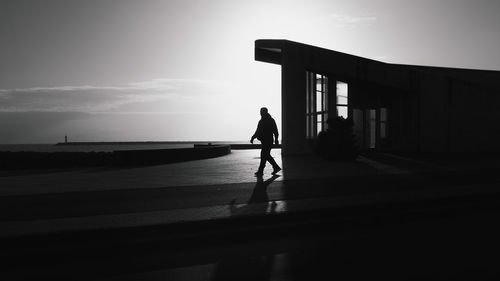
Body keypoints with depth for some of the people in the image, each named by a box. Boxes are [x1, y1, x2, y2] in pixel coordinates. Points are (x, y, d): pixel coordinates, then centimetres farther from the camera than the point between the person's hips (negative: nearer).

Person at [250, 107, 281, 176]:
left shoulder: (271, 120, -6)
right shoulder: (261, 121, 16)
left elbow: (275, 131, -9)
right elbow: (258, 131, 20)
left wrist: (276, 139, -18)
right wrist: (253, 137, 10)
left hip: (268, 141, -8)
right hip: (264, 141, 8)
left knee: (264, 155, -10)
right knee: (266, 155, 10)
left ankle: (260, 171, -8)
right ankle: (276, 167, 21)